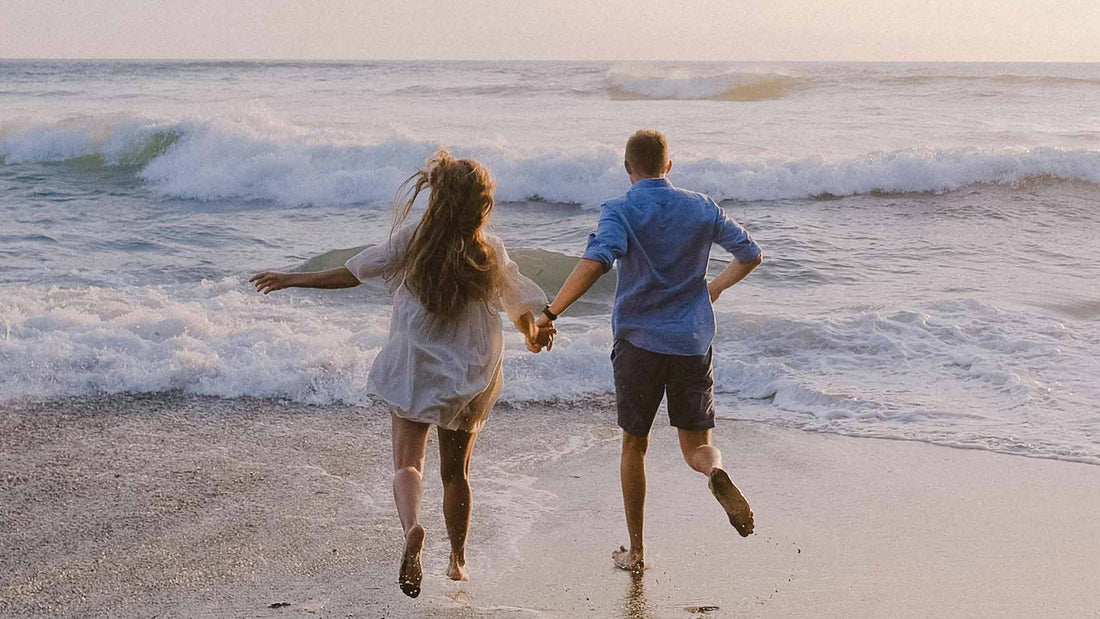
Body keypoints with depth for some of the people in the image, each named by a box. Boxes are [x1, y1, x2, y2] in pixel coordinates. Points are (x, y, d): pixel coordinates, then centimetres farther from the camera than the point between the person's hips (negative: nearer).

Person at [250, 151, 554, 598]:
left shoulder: (412, 239, -8)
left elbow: (352, 273, -6)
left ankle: (412, 527, -33)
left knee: (407, 462, -3)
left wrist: (291, 280, 6)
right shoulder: (491, 252, -4)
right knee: (455, 471, 17)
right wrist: (534, 338, 28)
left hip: (414, 369, -2)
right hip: (471, 377, 2)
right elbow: (522, 306, 5)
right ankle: (458, 559, 28)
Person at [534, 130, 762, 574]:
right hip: (693, 341, 2)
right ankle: (716, 471, -27)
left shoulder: (620, 212, -8)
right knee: (696, 444, 10)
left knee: (634, 445, 14)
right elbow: (751, 254, 12)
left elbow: (595, 262, -26)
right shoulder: (701, 208, 5)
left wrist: (549, 314, -24)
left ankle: (636, 552, 19)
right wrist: (716, 288, 29)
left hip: (638, 341, -2)